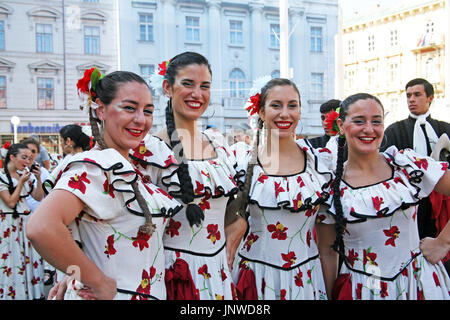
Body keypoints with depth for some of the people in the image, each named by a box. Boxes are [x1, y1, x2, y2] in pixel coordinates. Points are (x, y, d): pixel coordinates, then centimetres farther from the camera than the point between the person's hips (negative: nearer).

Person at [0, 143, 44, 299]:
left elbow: (38, 197, 9)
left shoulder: (26, 174, 10)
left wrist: (38, 179, -3)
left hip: (25, 222, 6)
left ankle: (30, 292, 15)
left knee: (28, 258, 7)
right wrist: (21, 182, -15)